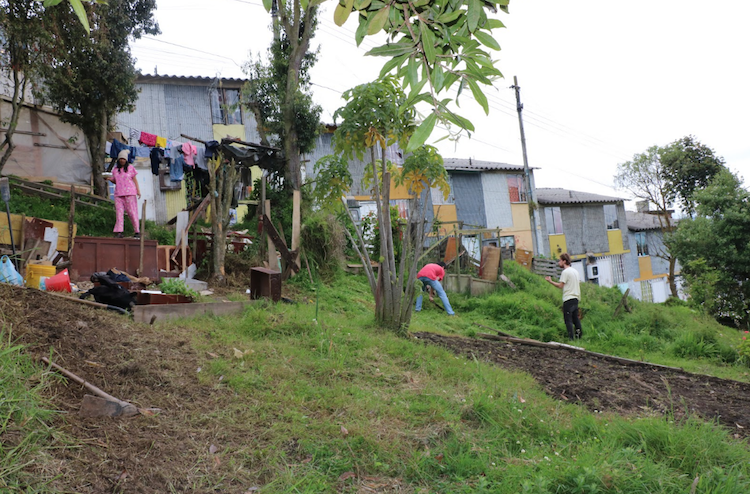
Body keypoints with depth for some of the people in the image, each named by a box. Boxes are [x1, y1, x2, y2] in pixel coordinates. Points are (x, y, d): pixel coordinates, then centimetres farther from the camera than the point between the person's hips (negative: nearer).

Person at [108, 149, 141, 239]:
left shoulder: (130, 168, 3)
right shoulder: (115, 169, 13)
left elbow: (135, 179, 5)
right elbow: (115, 181, 20)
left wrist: (138, 190, -5)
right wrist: (110, 179, -2)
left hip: (129, 193, -3)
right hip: (118, 194, 4)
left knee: (132, 212, -5)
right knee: (119, 212, -4)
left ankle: (137, 231, 4)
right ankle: (119, 232, -8)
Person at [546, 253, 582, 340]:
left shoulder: (565, 272, -11)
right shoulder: (575, 271, 15)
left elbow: (560, 286, -12)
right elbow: (579, 283, 19)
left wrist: (550, 281, -4)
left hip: (568, 299, -8)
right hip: (576, 297, 8)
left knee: (568, 320, -7)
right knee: (575, 318, 16)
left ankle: (571, 338, -11)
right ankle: (579, 335, 16)